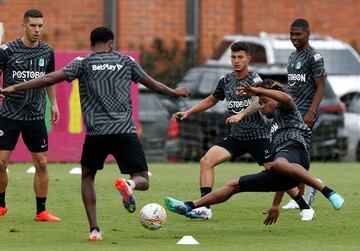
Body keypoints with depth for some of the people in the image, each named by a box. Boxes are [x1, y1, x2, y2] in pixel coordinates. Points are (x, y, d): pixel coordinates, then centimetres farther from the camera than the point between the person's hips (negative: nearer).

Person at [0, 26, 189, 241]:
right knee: (143, 181, 9)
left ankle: (94, 229, 8)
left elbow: (50, 78, -2)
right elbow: (152, 84, 26)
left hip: (96, 132, 0)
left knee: (87, 176, 23)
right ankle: (129, 184, -30)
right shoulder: (126, 61, 14)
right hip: (125, 131, 0)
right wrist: (174, 92, 46)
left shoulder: (83, 63, 7)